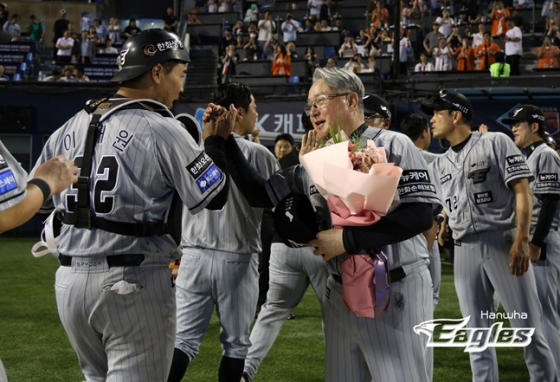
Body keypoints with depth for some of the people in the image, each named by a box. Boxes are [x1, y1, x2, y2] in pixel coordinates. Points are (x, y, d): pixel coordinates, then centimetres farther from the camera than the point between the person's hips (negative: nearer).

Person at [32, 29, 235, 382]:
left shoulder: (72, 126, 8)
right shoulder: (163, 130, -11)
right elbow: (215, 197, -4)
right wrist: (217, 141, 9)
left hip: (70, 281, 7)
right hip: (135, 284, -7)